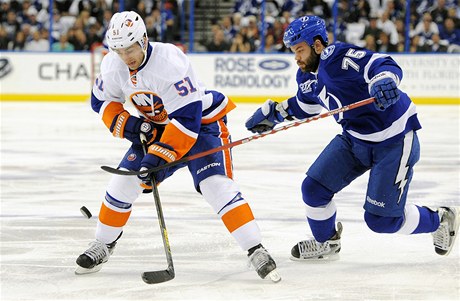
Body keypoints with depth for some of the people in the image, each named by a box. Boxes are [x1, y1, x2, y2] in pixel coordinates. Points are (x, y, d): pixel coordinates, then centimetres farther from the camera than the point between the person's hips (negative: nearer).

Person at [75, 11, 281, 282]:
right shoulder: (113, 66, -12)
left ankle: (257, 252, -23)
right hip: (157, 127, 6)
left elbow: (187, 118, -35)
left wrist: (159, 156, -38)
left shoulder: (170, 62, -33)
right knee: (124, 182, 0)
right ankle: (103, 246, 20)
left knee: (216, 185, -24)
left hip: (202, 121, -6)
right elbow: (102, 100, 6)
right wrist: (125, 124, -13)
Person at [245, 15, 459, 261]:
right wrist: (273, 112, 18)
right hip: (354, 137, 8)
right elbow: (306, 105, 25)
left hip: (394, 138, -8)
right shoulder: (307, 77, 4)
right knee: (314, 188, 1)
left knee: (381, 219, -7)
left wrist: (384, 80, -56)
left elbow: (385, 66, -35)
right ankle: (326, 243, 28)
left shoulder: (338, 57, -24)